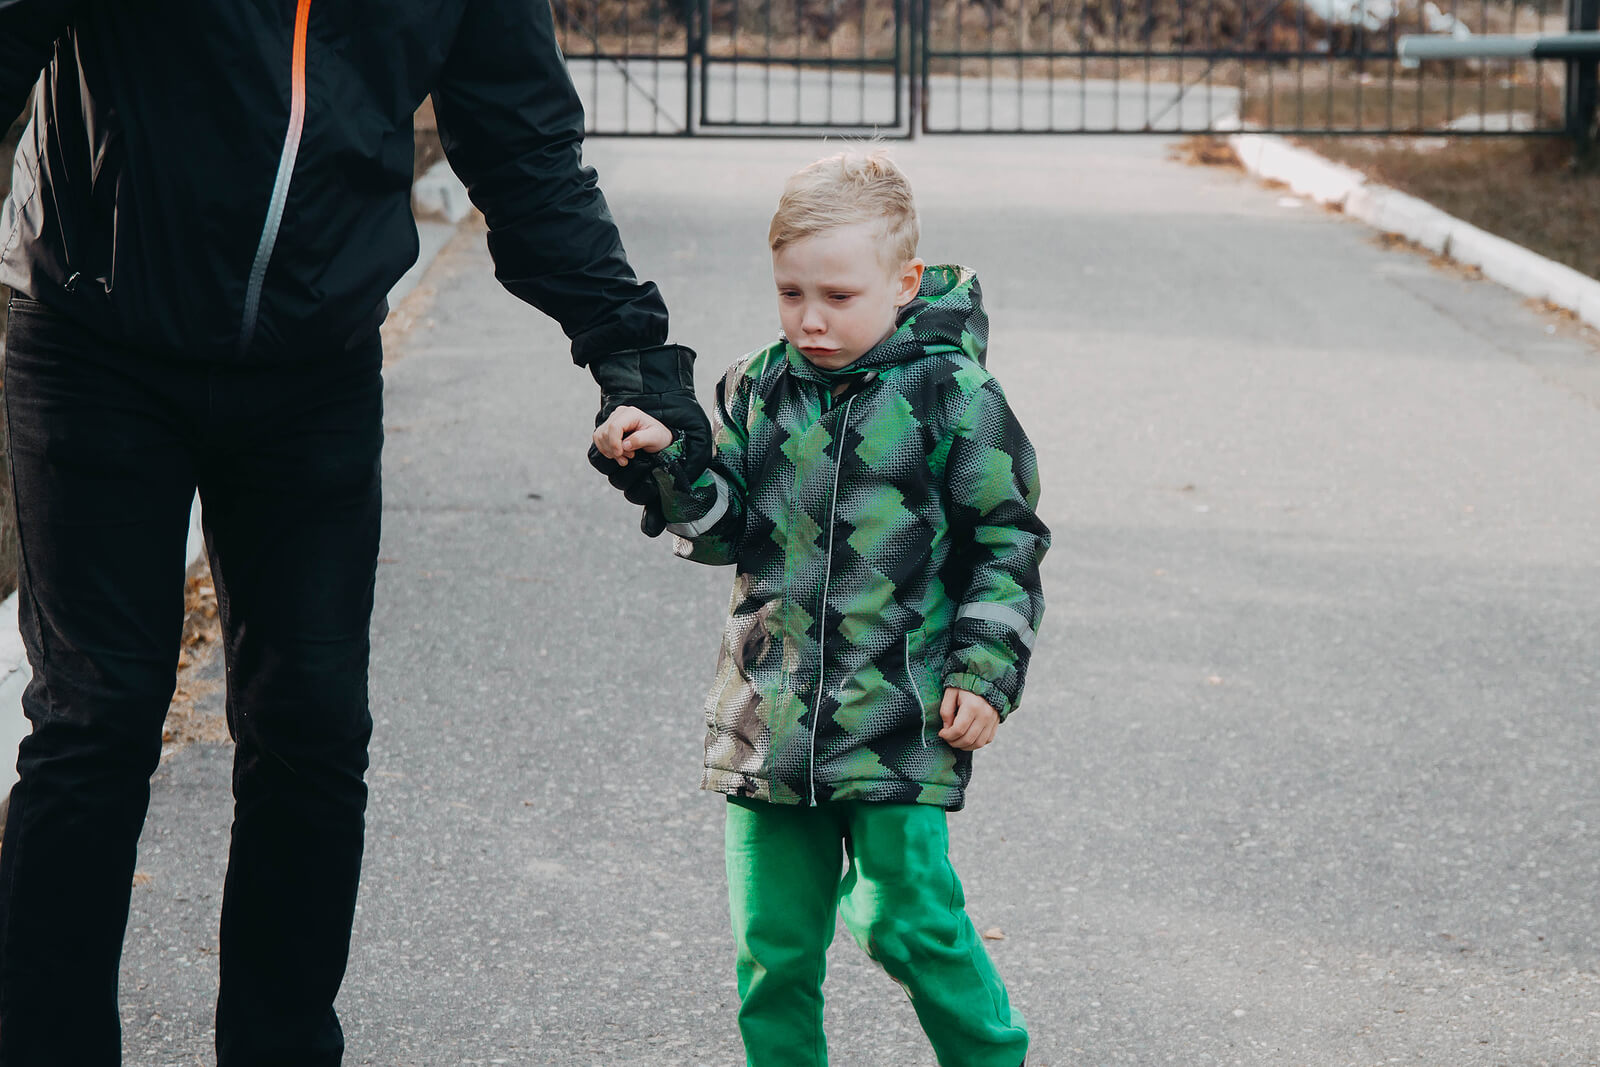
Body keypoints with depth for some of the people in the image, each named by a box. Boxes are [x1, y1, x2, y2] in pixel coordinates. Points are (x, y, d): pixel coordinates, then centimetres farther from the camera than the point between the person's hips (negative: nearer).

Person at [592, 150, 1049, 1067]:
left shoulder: (951, 395, -5)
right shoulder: (758, 391, 6)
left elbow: (1007, 542, -1)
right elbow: (726, 534, 9)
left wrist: (985, 673, -7)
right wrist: (669, 465, -7)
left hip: (901, 722, -4)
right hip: (771, 714, 4)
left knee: (906, 916, -6)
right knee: (773, 939, 7)